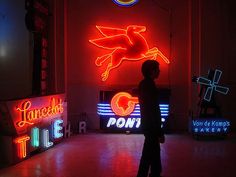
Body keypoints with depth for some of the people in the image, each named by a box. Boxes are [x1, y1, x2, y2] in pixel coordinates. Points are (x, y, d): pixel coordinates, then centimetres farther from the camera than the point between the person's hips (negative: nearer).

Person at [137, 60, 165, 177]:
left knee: (154, 152, 19)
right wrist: (160, 132, -18)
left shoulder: (144, 84, 9)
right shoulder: (149, 85, -20)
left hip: (148, 124, 10)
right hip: (151, 126, -10)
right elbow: (153, 110, -22)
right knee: (149, 154, -1)